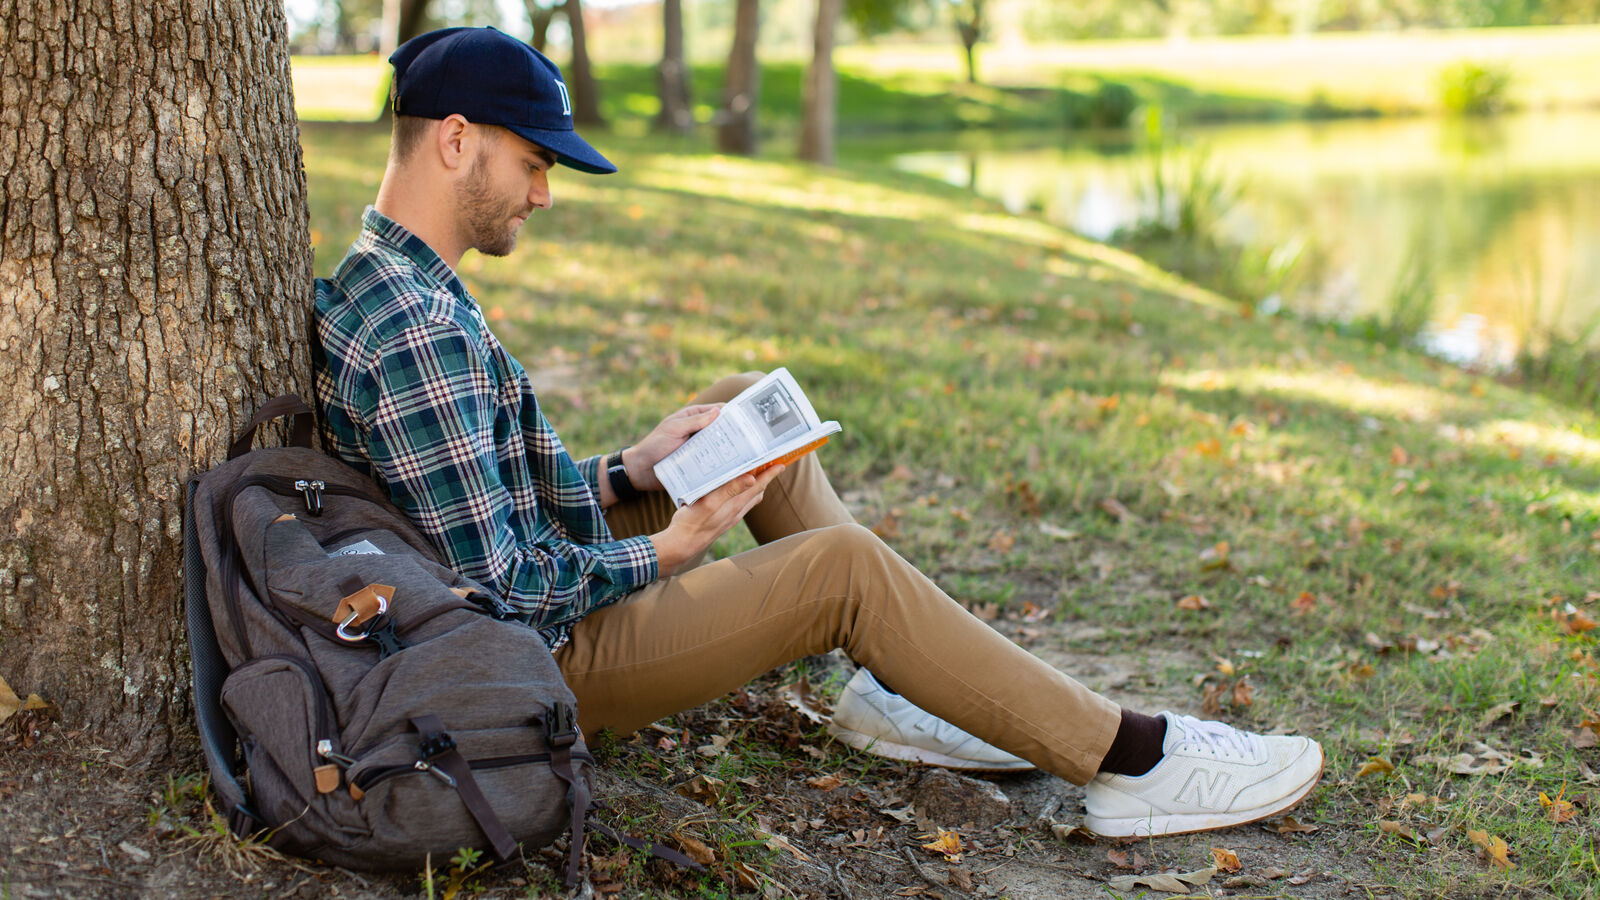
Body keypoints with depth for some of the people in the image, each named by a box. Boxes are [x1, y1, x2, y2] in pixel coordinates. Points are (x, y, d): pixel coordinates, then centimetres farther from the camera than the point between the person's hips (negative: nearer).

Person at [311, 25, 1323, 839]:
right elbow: (502, 587, -27)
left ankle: (901, 679, 11)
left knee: (742, 405, 10)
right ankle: (1130, 760, -5)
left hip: (539, 574, 11)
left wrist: (623, 476, 1)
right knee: (844, 565, -17)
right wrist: (664, 552, -15)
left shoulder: (376, 282, 5)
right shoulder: (421, 333, -28)